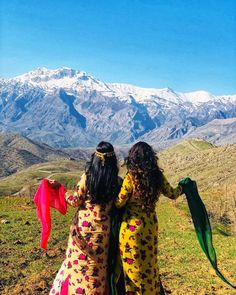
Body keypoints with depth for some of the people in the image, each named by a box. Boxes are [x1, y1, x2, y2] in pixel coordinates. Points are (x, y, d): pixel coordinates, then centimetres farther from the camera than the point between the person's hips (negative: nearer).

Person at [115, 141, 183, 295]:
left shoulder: (131, 178, -17)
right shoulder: (158, 176, -4)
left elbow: (119, 203, -11)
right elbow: (172, 194, 11)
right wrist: (182, 187, 31)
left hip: (132, 226, -4)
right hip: (151, 225, 4)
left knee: (133, 265, 11)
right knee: (149, 263, 21)